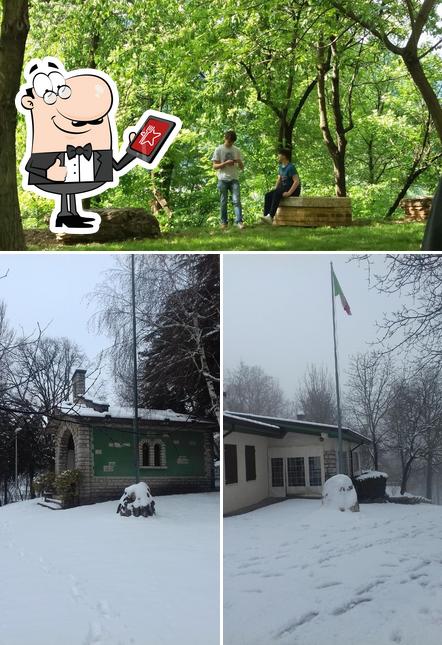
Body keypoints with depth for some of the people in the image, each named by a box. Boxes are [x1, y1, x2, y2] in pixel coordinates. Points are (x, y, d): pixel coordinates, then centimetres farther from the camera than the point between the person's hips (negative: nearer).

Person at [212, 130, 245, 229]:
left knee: (236, 200, -12)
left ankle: (239, 221, -17)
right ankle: (224, 222, 10)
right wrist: (226, 163, -16)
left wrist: (239, 162, -8)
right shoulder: (219, 150, 4)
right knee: (223, 202, 2)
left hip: (234, 179, 1)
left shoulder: (237, 150, 13)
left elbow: (242, 168, 15)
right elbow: (215, 166, 0)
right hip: (223, 179, -1)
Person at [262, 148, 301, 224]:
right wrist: (275, 189, 2)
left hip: (294, 190, -8)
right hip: (284, 188, 8)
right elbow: (279, 179, 19)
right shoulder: (280, 167, 11)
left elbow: (297, 181, -23)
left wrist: (289, 192, -29)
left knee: (277, 194, -33)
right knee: (268, 195, -12)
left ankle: (270, 216, -40)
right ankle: (266, 216, -21)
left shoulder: (290, 167, -17)